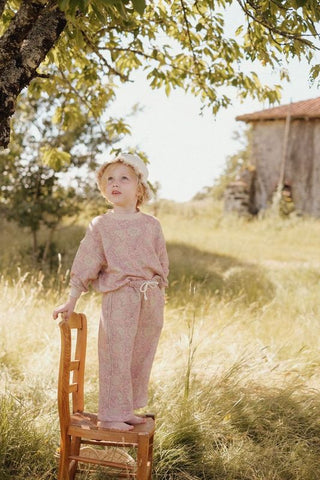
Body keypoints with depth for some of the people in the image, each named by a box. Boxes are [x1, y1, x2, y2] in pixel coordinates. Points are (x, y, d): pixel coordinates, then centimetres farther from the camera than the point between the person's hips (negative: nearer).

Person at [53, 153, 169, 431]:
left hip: (151, 299, 4)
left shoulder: (151, 225, 7)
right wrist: (71, 302, -3)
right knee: (116, 356, -4)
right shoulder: (100, 225, 1)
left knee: (141, 358, 10)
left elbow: (162, 263, 13)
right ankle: (110, 416, 8)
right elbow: (84, 266, 0)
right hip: (118, 296, -3)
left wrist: (159, 294, 10)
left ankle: (127, 410, 24)